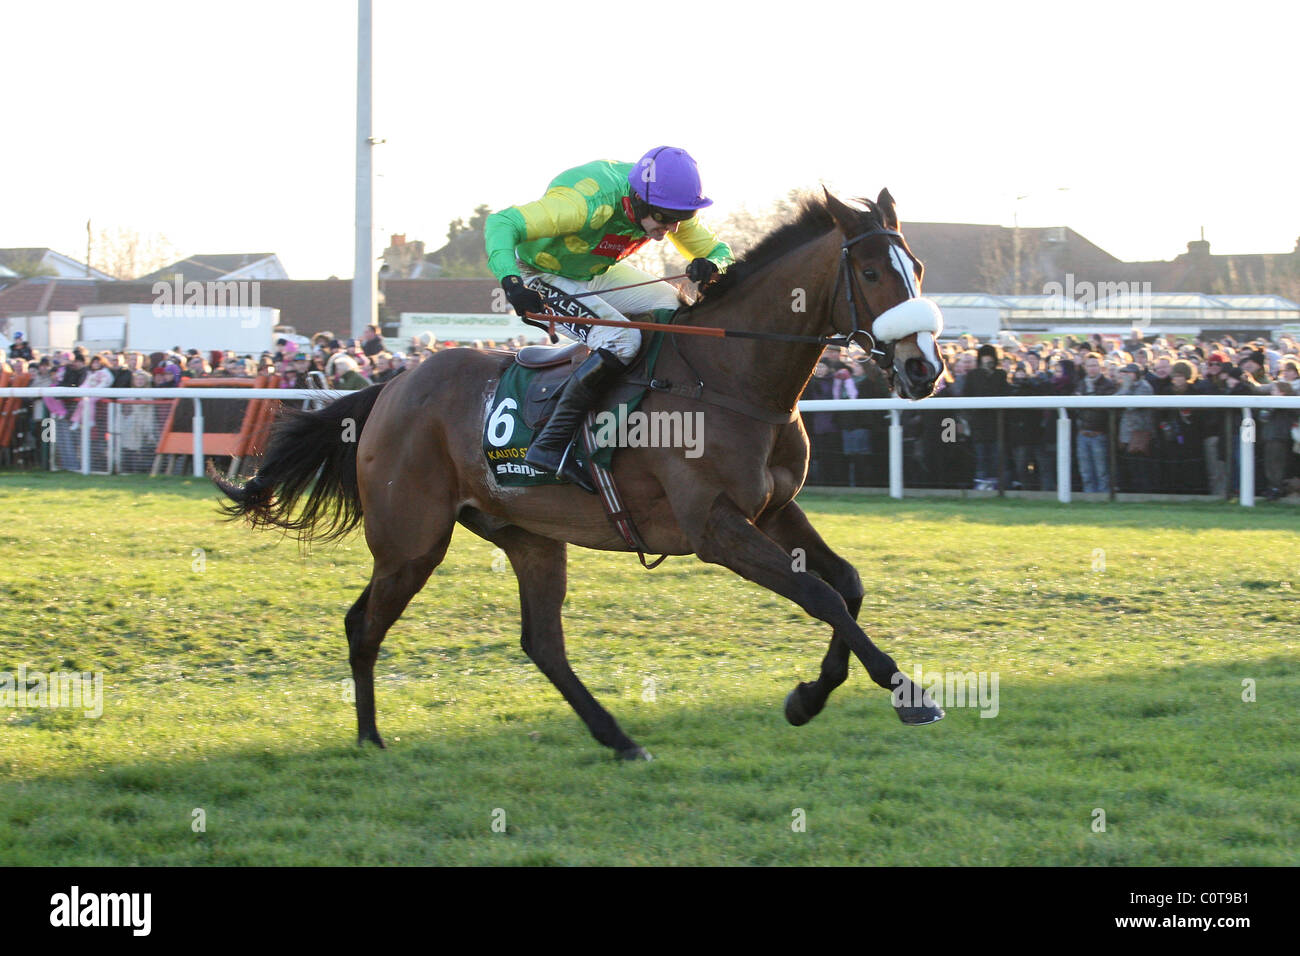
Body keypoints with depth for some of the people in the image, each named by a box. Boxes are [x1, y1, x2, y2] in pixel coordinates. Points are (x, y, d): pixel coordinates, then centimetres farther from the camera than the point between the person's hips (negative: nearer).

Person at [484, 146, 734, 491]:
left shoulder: (666, 204, -15)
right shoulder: (587, 202, -37)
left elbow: (719, 252, -3)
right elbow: (500, 224, -42)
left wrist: (711, 266, -29)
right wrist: (510, 281, -60)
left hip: (598, 274, 8)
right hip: (542, 277, -8)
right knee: (622, 340, -29)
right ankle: (549, 446, -25)